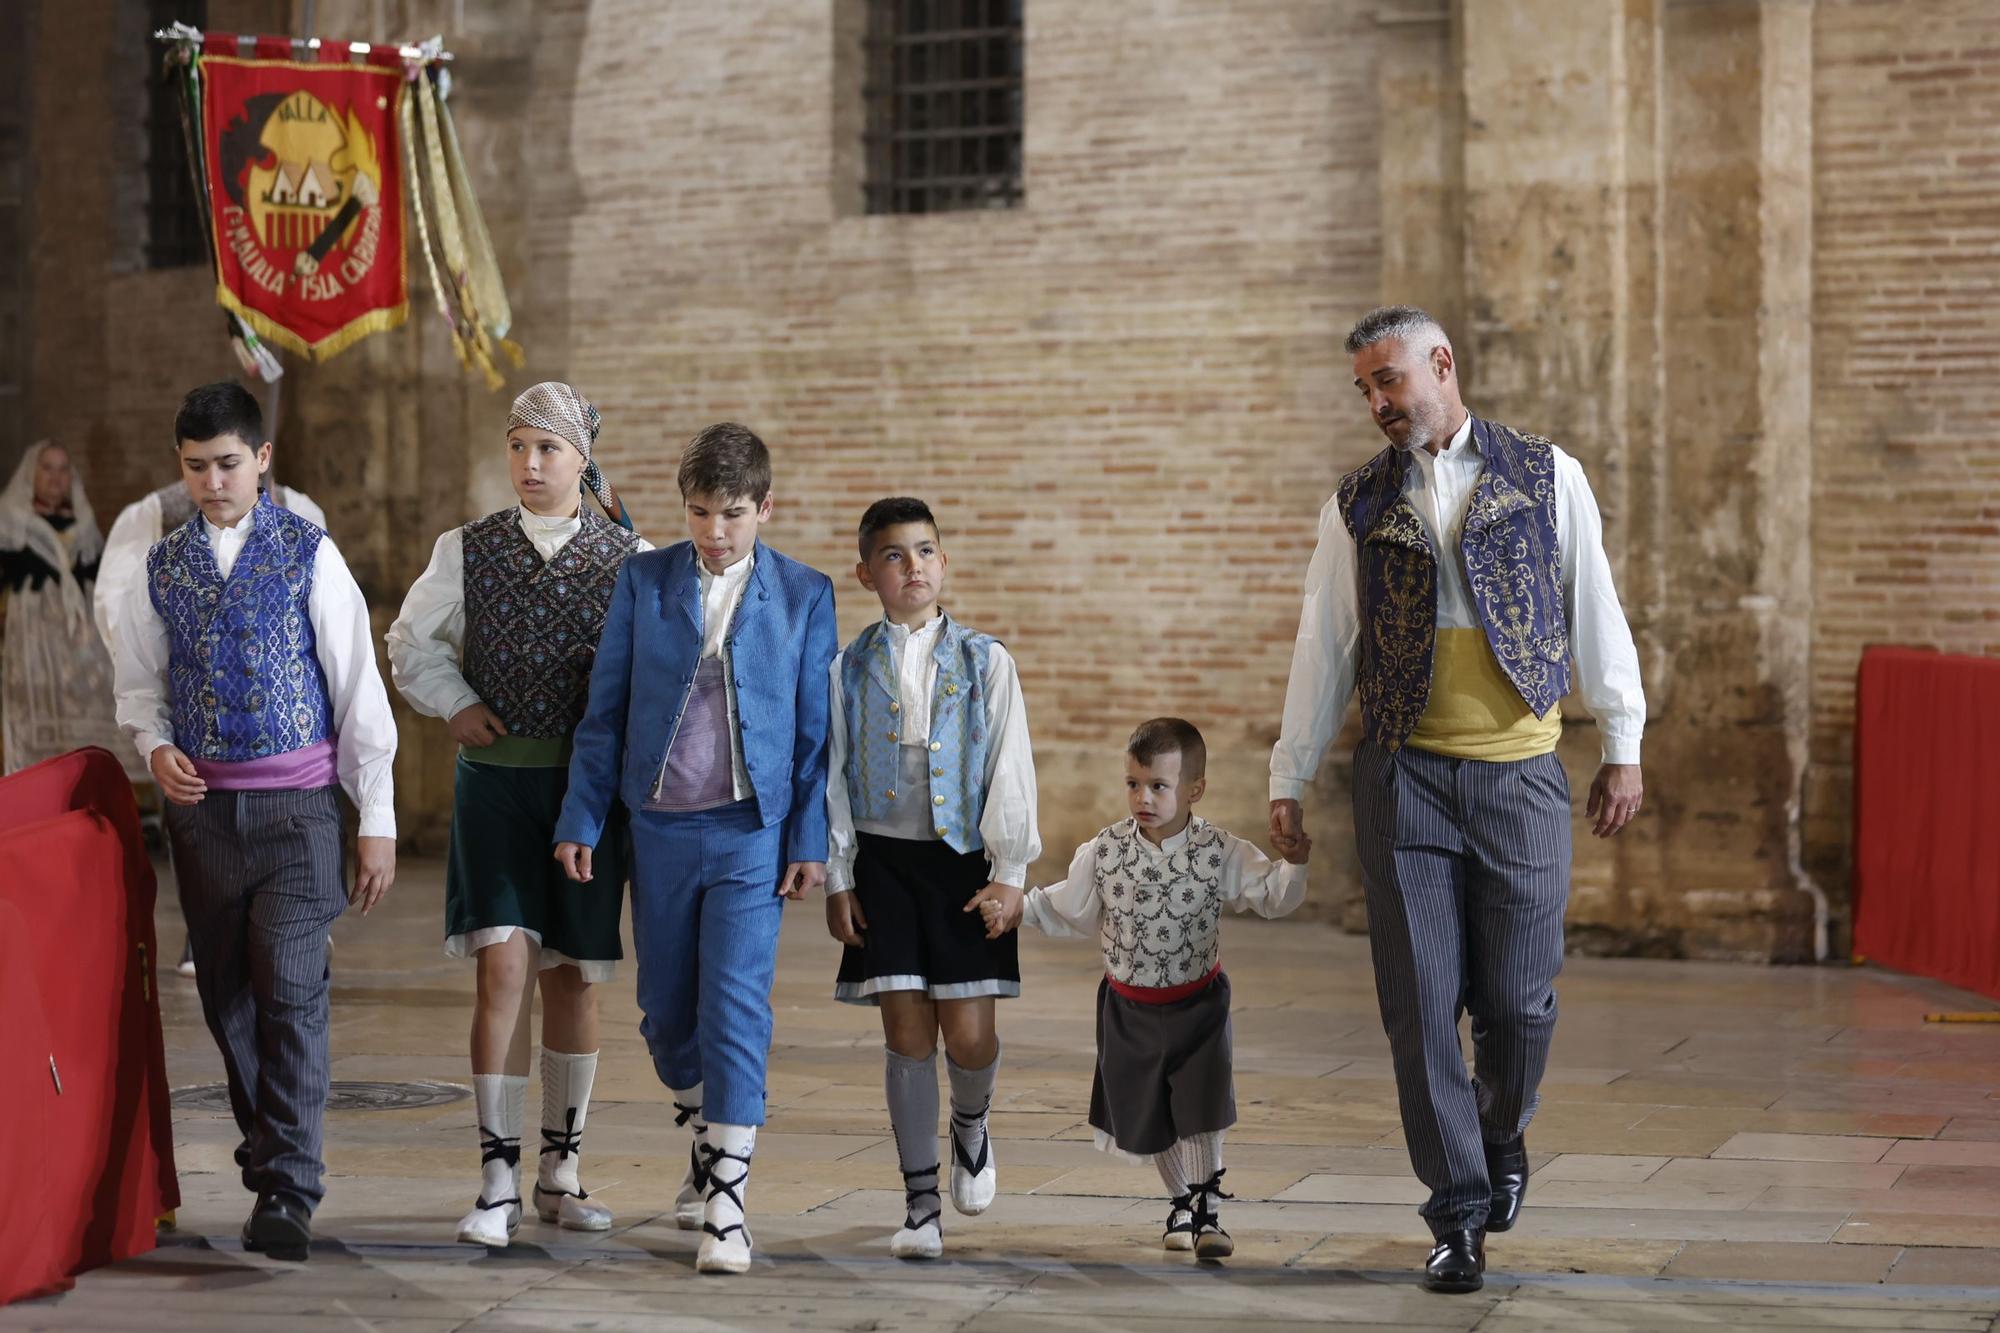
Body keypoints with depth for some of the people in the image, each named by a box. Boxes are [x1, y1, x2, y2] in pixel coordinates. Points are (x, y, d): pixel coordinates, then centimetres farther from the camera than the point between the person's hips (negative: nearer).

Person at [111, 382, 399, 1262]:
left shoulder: (309, 554, -1)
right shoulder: (162, 563, 9)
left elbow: (358, 689, -1)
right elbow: (139, 684, 18)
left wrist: (378, 823, -4)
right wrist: (156, 748, -5)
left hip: (295, 803, -4)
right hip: (201, 807, 4)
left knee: (290, 989, -12)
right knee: (226, 997, 8)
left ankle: (289, 1191, -11)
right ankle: (269, 1156, 20)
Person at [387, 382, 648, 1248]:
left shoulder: (628, 559, 1)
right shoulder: (467, 551, 4)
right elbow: (411, 645, 17)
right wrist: (456, 703, 2)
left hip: (587, 781, 1)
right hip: (495, 778, -1)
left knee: (574, 973, 8)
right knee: (505, 963, -13)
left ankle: (559, 1169, 21)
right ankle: (498, 1177, -7)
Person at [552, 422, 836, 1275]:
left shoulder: (804, 595, 1)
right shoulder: (643, 581, 4)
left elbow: (816, 727, 2)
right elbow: (604, 710, 6)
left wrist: (810, 840, -3)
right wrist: (581, 821, 2)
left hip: (752, 830, -2)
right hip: (660, 828, 3)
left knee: (735, 1008, -10)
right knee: (666, 1014, 11)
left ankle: (725, 1202, -8)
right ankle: (707, 1141, 36)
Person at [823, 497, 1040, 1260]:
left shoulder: (984, 661, 2)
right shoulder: (849, 669, 4)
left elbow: (1010, 769, 1)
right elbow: (833, 777, 6)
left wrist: (1009, 871, -4)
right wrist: (837, 879, 1)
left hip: (963, 858, 0)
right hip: (884, 861, 1)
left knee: (968, 1032, -5)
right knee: (906, 1033, 0)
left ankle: (971, 1125, 30)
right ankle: (921, 1204, 10)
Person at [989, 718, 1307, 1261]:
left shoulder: (1220, 853, -13)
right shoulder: (1105, 852, -8)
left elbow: (1272, 896, -10)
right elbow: (1069, 909, 5)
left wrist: (1294, 865, -28)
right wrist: (1019, 905, -7)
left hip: (1197, 1003, -2)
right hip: (1130, 1007, 3)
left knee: (1200, 1113, -8)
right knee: (1146, 1116, 13)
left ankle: (1206, 1210, 7)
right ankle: (1180, 1202, 34)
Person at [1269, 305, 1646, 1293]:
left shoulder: (1546, 475, 4)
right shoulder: (1358, 502, 8)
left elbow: (1593, 611, 8)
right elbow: (1322, 647, 11)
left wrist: (1622, 747, 7)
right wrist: (1289, 779, 10)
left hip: (1521, 776, -1)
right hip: (1404, 778, 1)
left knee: (1518, 1000, 0)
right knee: (1422, 1005, -2)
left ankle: (1501, 1135, 31)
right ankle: (1458, 1212, 8)